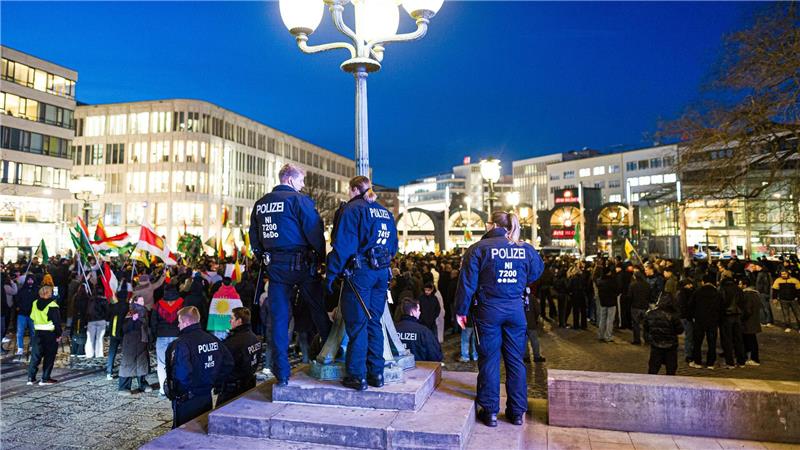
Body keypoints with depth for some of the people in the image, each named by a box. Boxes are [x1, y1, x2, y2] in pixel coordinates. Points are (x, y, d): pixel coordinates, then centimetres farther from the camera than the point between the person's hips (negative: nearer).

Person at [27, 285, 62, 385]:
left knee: (35, 355, 13)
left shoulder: (35, 304, 3)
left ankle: (31, 378, 14)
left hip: (37, 333, 5)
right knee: (49, 357, 4)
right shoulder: (52, 305, -15)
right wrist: (59, 334, -6)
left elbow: (32, 318, 10)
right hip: (50, 333, -5)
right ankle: (45, 379, 6)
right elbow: (57, 321, -14)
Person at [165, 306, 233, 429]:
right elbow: (228, 363, 4)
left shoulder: (181, 344, -19)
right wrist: (216, 382, 9)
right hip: (206, 397, 6)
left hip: (186, 401, -6)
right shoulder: (213, 339, 1)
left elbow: (181, 373, -31)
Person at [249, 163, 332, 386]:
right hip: (301, 264, -5)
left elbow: (254, 237, 18)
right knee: (319, 309, 11)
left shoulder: (260, 204, 12)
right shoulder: (299, 200, -8)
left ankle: (282, 373, 10)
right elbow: (315, 232, -12)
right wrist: (321, 257, 2)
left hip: (274, 265, 5)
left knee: (278, 318, 6)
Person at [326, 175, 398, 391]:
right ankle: (376, 373, 18)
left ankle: (358, 376, 5)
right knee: (373, 322, 13)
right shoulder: (386, 212, 16)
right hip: (382, 272, 7)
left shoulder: (351, 209, -6)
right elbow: (393, 246, 18)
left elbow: (342, 244, -13)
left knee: (357, 323, 0)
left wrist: (331, 273, -10)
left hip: (360, 271, -6)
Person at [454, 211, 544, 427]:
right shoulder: (525, 249, 1)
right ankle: (517, 412, 20)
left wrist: (461, 311, -1)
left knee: (489, 359, 7)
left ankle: (490, 411, 14)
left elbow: (467, 282, -8)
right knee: (515, 360, 12)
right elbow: (537, 271, 18)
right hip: (516, 309, 3)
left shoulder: (479, 248, -8)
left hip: (488, 310, -3)